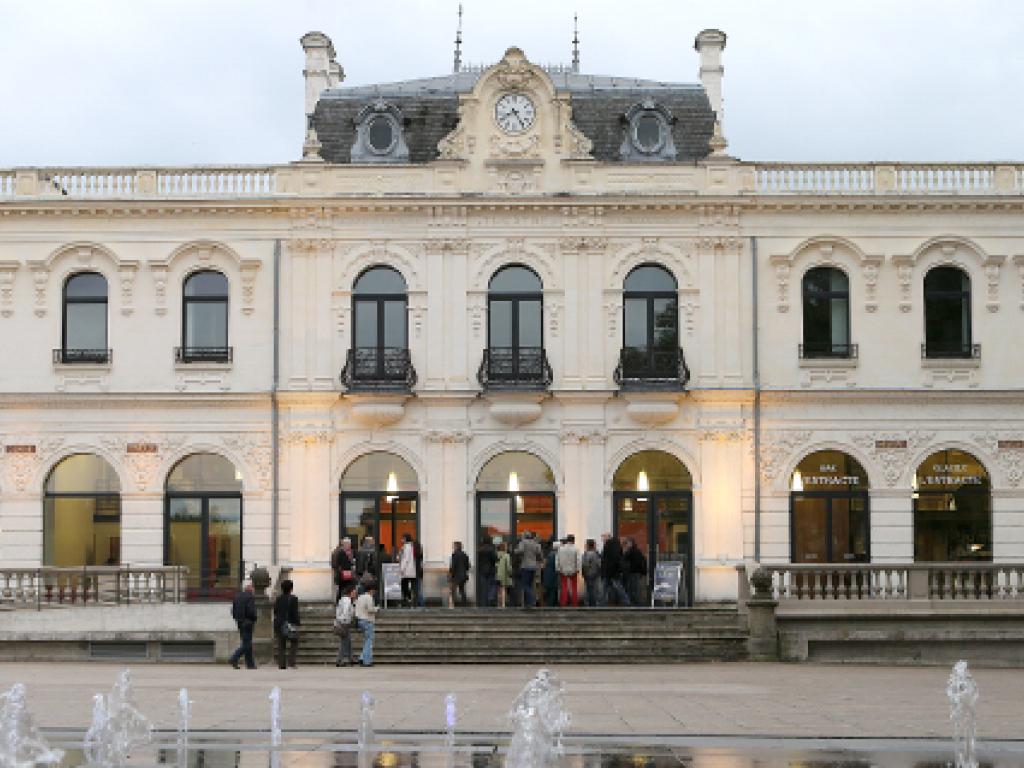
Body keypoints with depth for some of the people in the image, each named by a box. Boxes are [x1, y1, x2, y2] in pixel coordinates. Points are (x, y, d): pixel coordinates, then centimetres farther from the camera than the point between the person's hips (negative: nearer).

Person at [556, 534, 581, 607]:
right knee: (574, 587, 8)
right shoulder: (575, 549, -7)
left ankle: (563, 604, 0)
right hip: (573, 570, -1)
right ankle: (575, 604, 8)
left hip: (563, 571, 1)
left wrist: (558, 569, 3)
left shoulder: (560, 548, -1)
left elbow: (557, 560, -1)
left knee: (564, 587, 5)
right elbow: (578, 560, -10)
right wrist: (577, 569, -5)